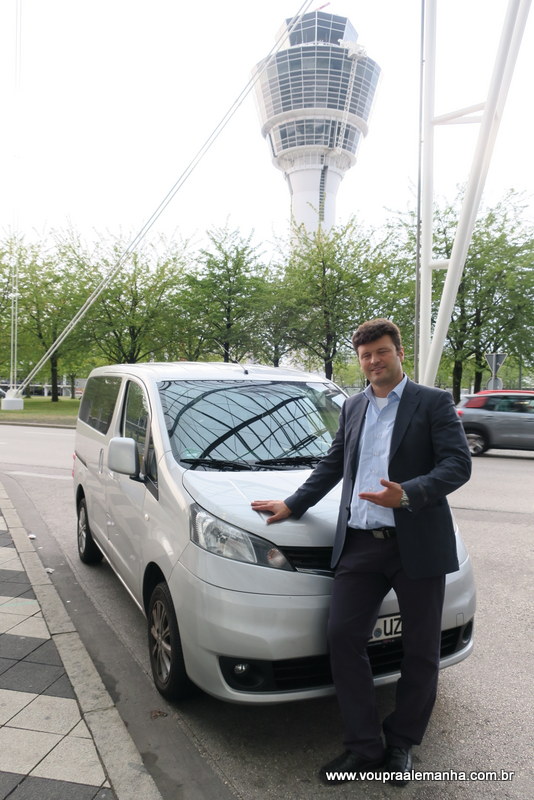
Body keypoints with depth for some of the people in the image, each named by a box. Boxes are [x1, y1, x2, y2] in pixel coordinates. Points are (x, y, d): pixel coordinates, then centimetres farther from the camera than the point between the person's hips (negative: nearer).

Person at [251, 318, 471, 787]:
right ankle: (364, 746, 20)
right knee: (343, 638, 1)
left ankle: (401, 744, 33)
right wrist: (293, 505, 20)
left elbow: (458, 464, -11)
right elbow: (332, 466, 23)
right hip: (360, 543, 4)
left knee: (421, 651, 10)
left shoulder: (434, 403, -1)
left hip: (417, 544, -3)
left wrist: (407, 495, -24)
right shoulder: (353, 408, 16)